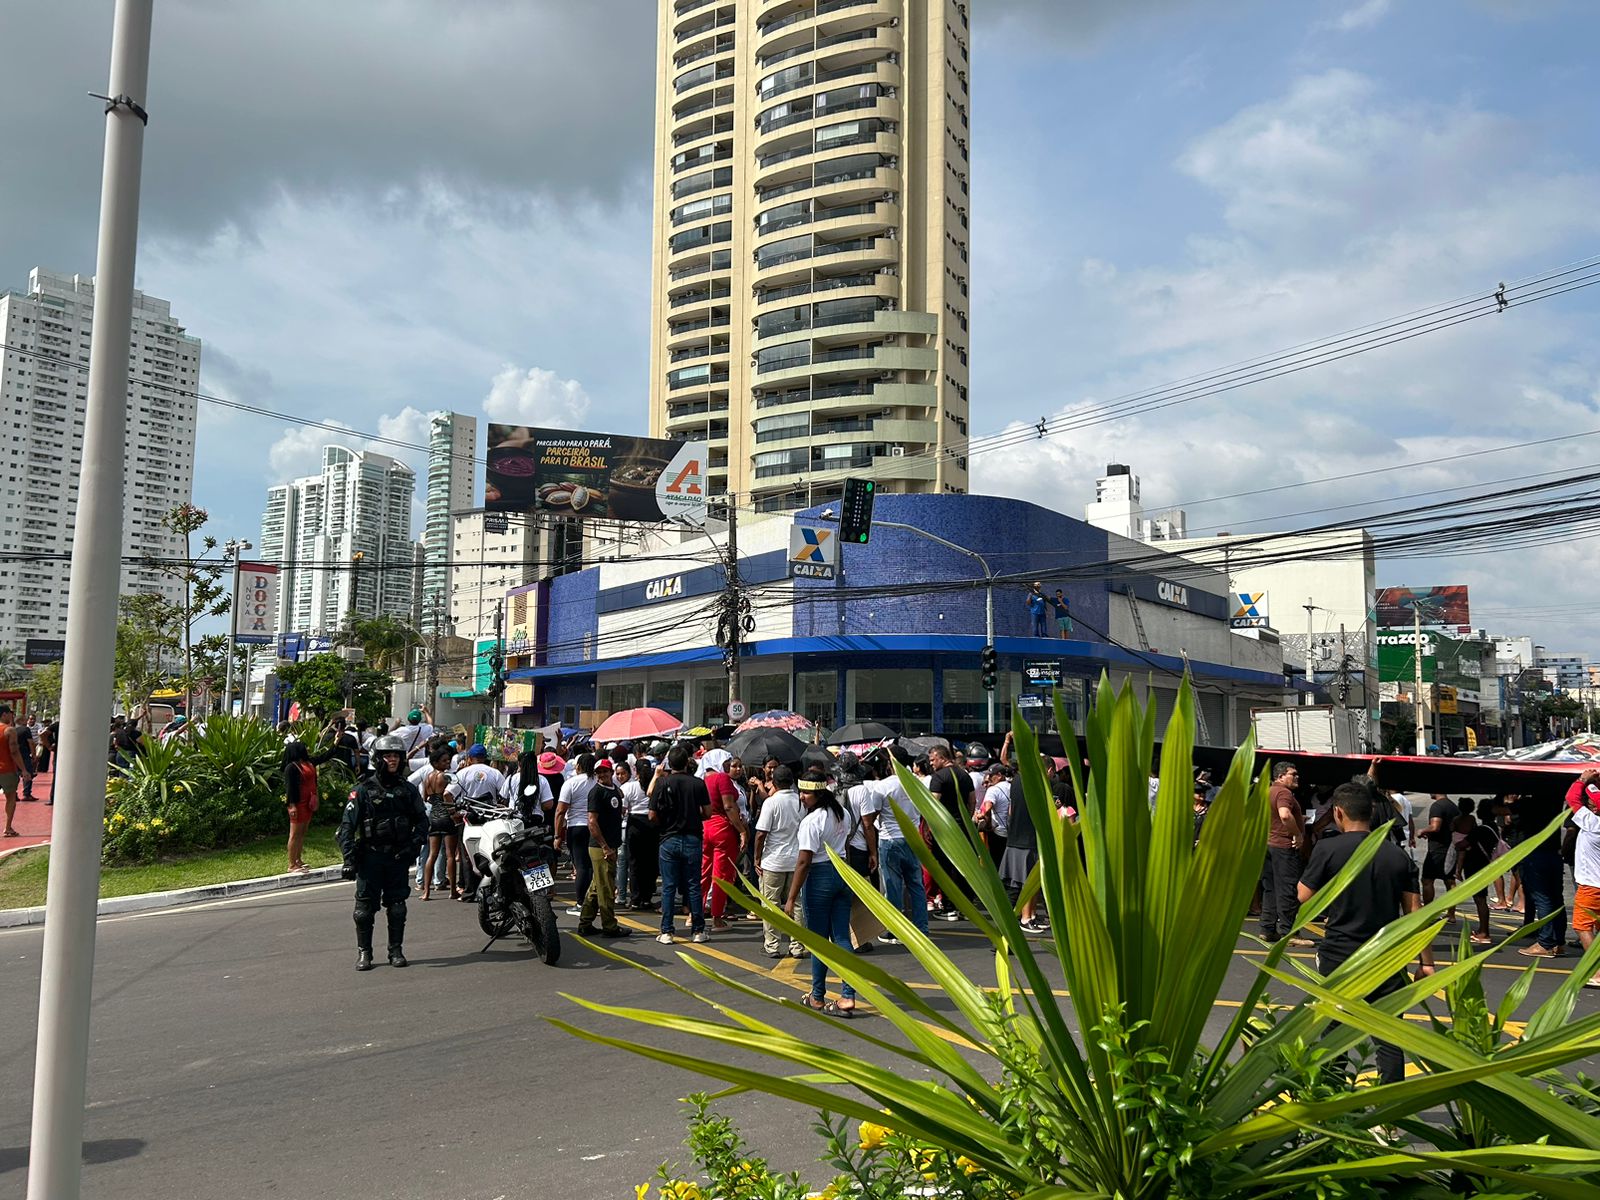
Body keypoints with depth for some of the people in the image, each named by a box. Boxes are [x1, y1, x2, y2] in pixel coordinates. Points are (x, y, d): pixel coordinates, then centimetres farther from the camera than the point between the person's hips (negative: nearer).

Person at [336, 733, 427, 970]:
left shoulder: (408, 790, 8)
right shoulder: (363, 790, -3)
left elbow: (422, 821, 13)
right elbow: (347, 826, -6)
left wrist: (413, 845, -4)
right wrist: (349, 859, -14)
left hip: (399, 857, 3)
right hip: (370, 857, -2)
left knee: (397, 907, 7)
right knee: (365, 908, 0)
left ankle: (396, 951, 17)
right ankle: (363, 952, 12)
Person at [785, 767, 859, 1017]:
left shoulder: (811, 821, -18)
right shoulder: (842, 813, 6)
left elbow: (804, 862, -18)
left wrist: (791, 898, -14)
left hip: (820, 877, -7)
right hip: (843, 873, 7)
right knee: (842, 937, 6)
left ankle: (818, 998, 18)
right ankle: (847, 997, -1)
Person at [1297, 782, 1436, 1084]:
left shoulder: (1327, 849, -9)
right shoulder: (1398, 855, 1)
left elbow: (1304, 897, -5)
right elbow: (1415, 911, 2)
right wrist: (1427, 961, 7)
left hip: (1339, 957, -2)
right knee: (1389, 1039, 7)